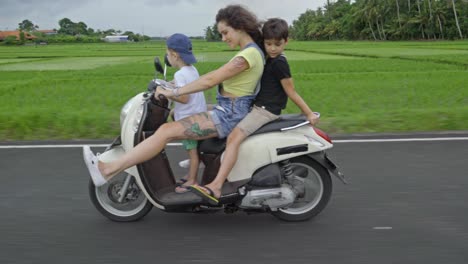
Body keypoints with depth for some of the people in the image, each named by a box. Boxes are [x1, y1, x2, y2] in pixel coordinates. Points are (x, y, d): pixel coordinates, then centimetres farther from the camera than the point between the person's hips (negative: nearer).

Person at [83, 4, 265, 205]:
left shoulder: (248, 54, -18)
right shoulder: (251, 51, 13)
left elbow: (211, 79, -22)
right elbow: (219, 78, 21)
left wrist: (173, 93, -17)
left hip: (228, 115, -10)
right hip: (231, 111, 10)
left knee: (166, 131, -19)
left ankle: (108, 170, -21)